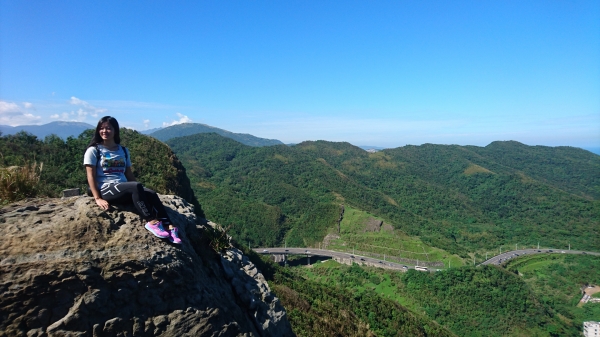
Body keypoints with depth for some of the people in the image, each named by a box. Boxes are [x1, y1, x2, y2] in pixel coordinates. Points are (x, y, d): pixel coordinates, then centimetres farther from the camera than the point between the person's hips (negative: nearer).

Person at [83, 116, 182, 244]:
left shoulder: (123, 151, 16)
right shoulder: (93, 150, 2)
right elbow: (91, 176, -4)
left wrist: (140, 192, 6)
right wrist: (97, 198, -15)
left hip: (123, 188, 5)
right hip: (105, 189, -5)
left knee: (151, 194, -24)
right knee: (136, 186, -34)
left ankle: (169, 227, -35)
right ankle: (151, 222, -32)